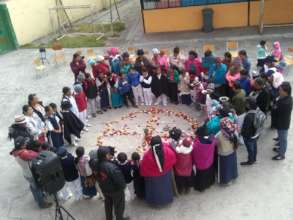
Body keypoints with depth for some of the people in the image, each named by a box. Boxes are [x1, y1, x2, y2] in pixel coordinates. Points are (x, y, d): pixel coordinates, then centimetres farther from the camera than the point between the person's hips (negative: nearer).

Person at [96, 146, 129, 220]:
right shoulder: (111, 167, -39)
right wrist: (123, 186, -12)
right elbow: (119, 179, -31)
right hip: (115, 190, -6)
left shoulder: (98, 164, -17)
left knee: (108, 204, 30)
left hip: (104, 189, 7)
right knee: (119, 206, 20)